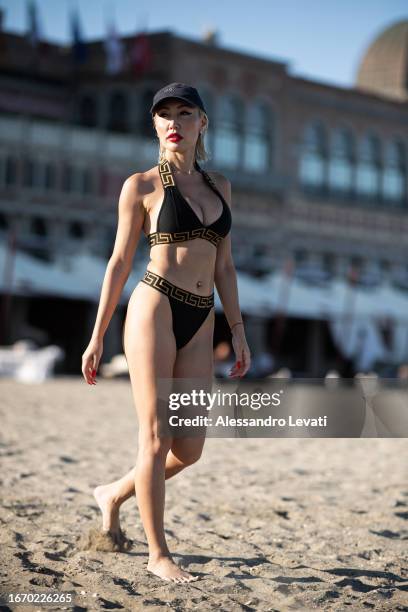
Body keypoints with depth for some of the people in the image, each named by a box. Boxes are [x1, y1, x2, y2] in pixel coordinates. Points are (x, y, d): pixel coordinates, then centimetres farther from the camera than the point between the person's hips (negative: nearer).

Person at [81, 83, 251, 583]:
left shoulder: (219, 186, 16)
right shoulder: (141, 185, 1)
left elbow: (223, 266, 17)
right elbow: (119, 264, 3)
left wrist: (238, 332, 11)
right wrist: (96, 338, 2)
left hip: (199, 325, 5)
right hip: (154, 310, -5)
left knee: (189, 448, 4)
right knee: (156, 440, -4)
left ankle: (113, 495, 30)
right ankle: (158, 554, 9)